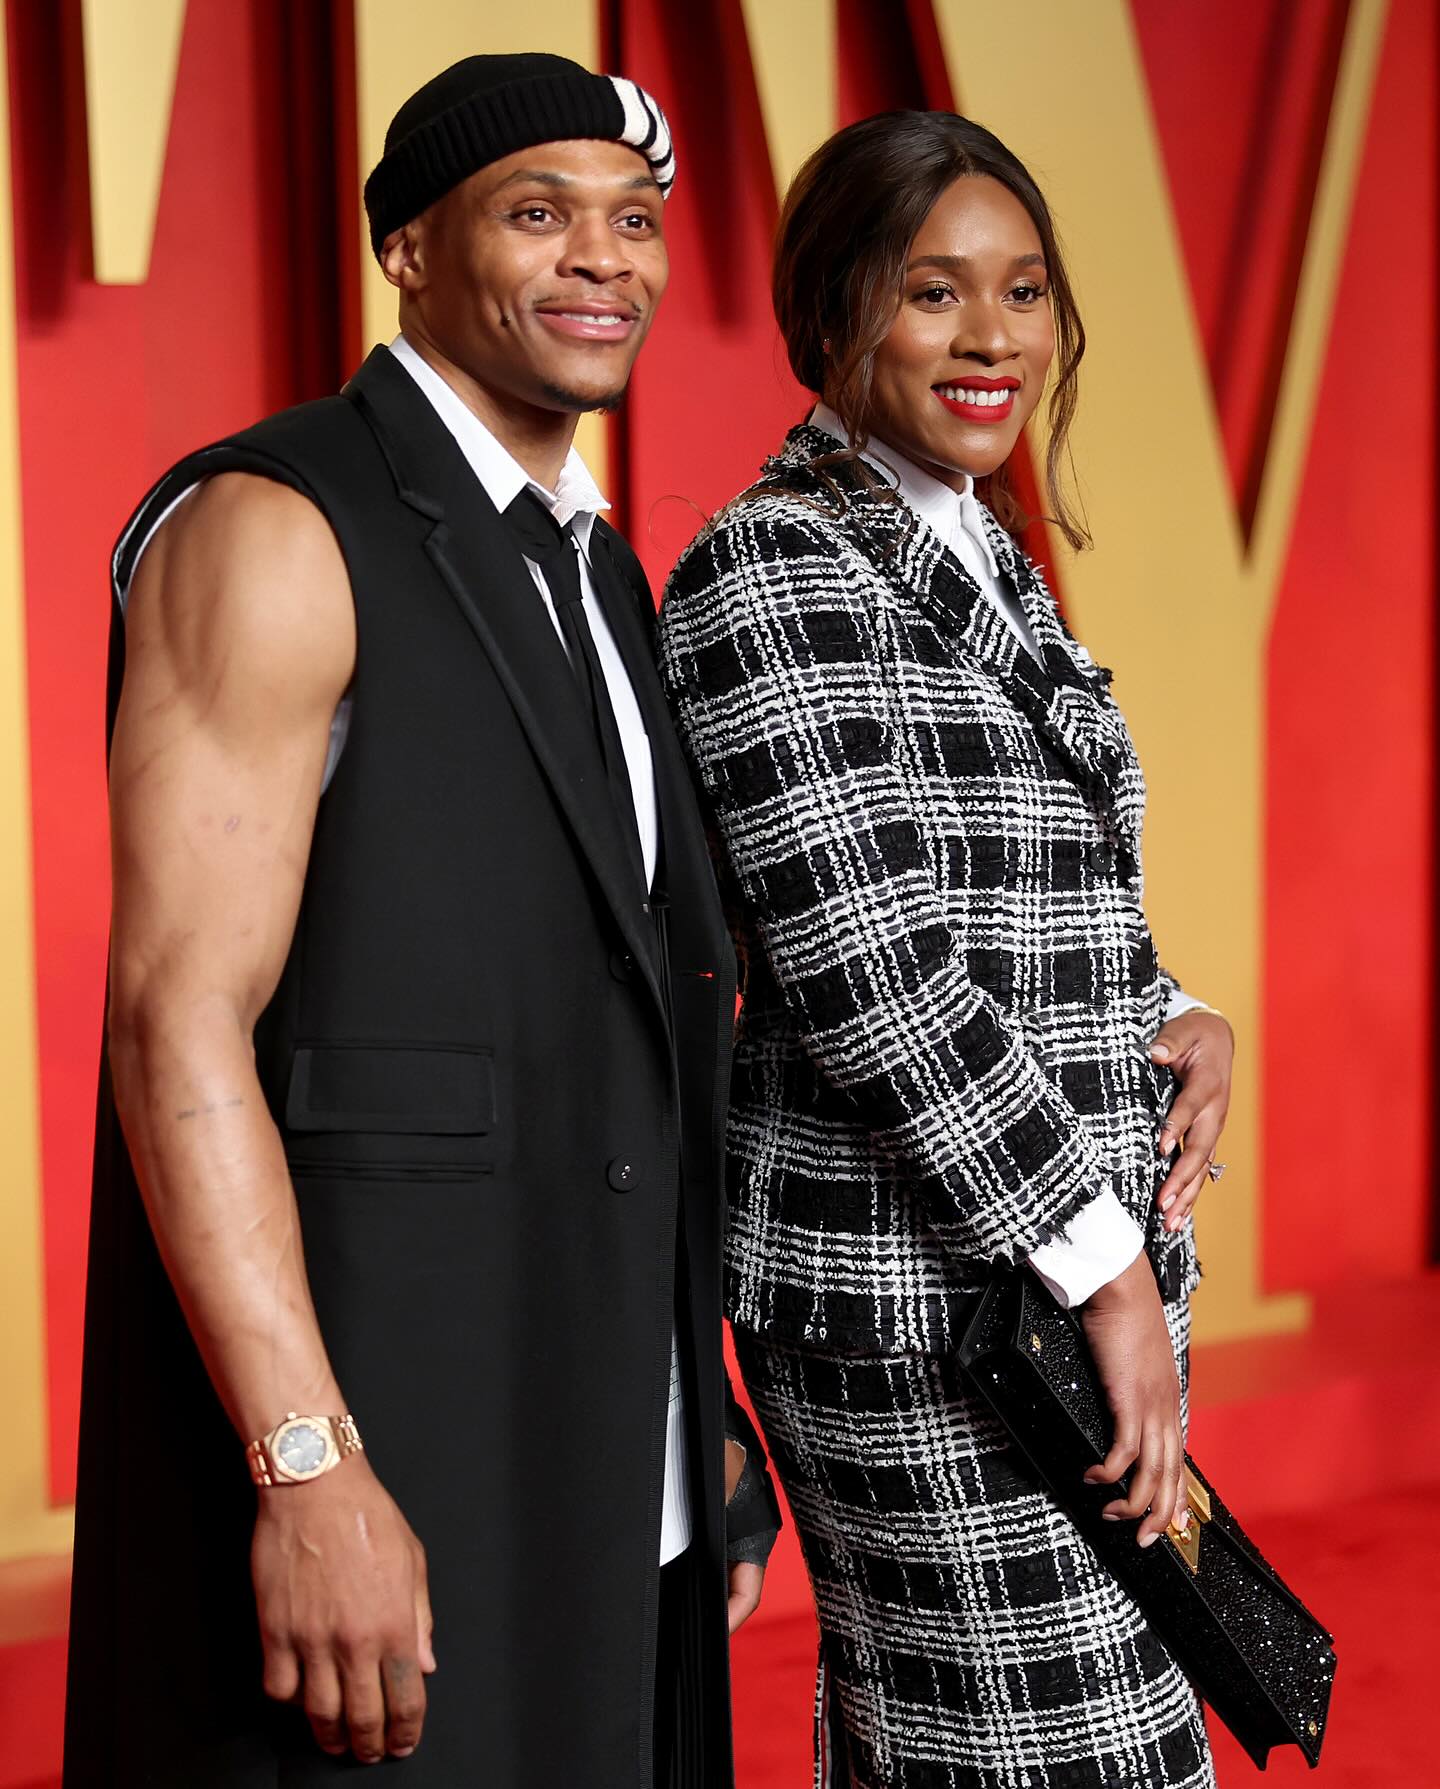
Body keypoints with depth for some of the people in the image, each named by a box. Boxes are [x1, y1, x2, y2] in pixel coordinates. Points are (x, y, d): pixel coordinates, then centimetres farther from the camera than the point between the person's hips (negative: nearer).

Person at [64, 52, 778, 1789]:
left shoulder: (594, 585, 16)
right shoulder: (270, 533, -10)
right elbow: (179, 1023, -18)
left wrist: (703, 1427, 17)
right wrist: (307, 1468, -24)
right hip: (358, 1457, -8)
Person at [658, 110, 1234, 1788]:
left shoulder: (985, 563, 15)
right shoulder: (775, 571, -13)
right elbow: (868, 978, -19)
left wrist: (1178, 1026, 1)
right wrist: (1114, 1272, -17)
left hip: (1072, 1263, 9)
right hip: (921, 1291, -8)